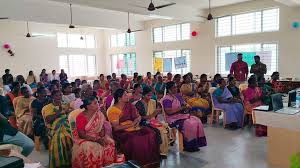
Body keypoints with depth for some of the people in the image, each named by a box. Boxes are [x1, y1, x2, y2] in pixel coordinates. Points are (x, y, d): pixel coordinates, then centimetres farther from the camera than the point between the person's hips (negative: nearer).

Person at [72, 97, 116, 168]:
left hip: (97, 137, 5)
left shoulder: (99, 114, -3)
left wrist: (102, 137, -16)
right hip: (83, 139, -5)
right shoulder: (81, 117, -20)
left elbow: (102, 128, 5)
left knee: (110, 142, -17)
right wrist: (96, 139, -27)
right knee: (89, 147, -35)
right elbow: (82, 135, -21)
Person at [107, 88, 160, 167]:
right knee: (134, 140, -33)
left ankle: (150, 162, -9)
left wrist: (137, 120, -9)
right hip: (122, 132, -5)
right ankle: (138, 164, -13)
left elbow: (138, 116, 14)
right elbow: (116, 127, -13)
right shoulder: (112, 110, -7)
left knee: (150, 134, -18)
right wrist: (130, 125, -16)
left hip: (134, 128, 5)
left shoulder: (129, 105, 11)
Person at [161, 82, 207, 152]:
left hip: (182, 115, 8)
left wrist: (187, 106, -7)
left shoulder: (178, 95, 13)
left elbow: (185, 105, 18)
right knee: (190, 124, -27)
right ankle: (188, 146, -11)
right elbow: (169, 112, -21)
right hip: (173, 118, -8)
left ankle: (196, 143, -7)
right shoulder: (167, 99, -11)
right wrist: (181, 108, -19)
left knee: (197, 121, -13)